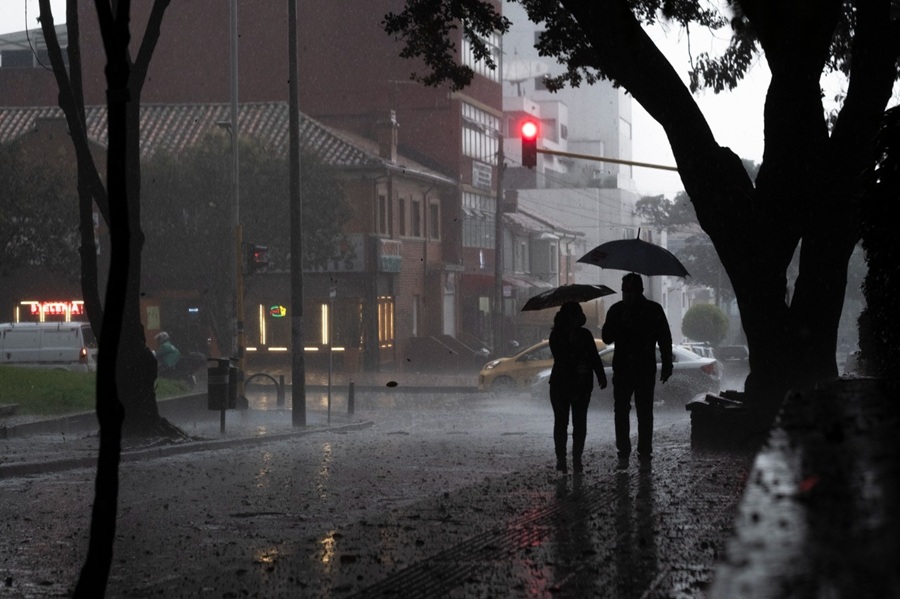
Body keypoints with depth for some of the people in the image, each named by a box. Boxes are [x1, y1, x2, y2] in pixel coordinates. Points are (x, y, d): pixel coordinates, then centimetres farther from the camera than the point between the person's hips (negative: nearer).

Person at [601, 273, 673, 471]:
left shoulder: (653, 310, -1)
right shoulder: (616, 310, 5)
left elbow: (664, 339, 3)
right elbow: (606, 338, 2)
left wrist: (666, 366, -1)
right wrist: (621, 323, -14)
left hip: (645, 371, -2)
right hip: (622, 370, 2)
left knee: (645, 414, -1)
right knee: (621, 412, 2)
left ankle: (644, 455, 3)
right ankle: (623, 454, 9)